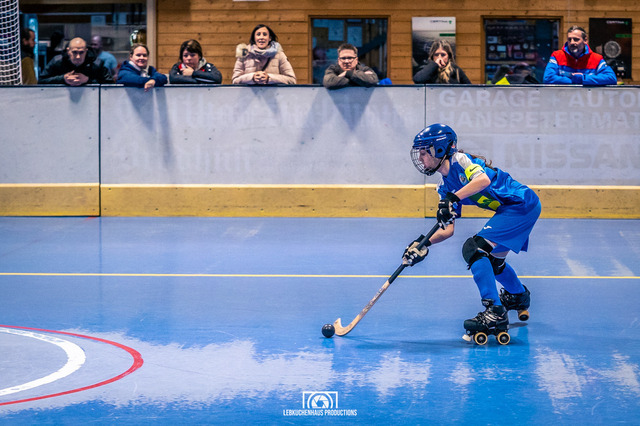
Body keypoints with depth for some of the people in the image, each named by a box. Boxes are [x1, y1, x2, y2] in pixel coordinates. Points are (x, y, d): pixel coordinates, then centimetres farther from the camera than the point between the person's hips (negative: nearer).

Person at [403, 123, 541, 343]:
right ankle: (519, 296, 56)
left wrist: (453, 198, -42)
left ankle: (495, 313, -21)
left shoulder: (460, 160, -14)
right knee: (493, 258, 27)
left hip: (524, 204, -10)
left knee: (474, 248, -20)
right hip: (509, 211, 10)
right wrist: (425, 244, -6)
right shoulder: (445, 186, 11)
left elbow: (483, 179, -36)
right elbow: (448, 230, 9)